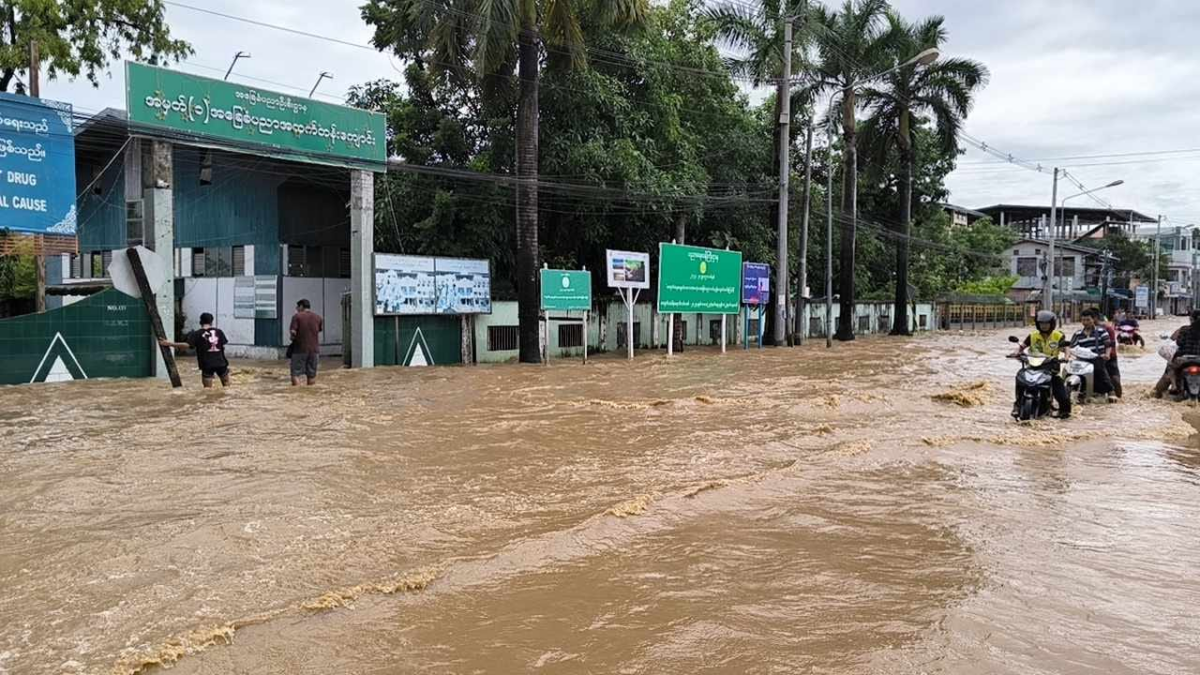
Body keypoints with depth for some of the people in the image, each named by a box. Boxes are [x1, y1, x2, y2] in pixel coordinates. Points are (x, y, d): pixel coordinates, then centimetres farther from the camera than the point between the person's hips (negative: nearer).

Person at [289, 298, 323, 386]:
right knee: (312, 375, 10)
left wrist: (293, 337, 7)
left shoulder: (297, 316, -5)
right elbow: (320, 330, 10)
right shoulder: (318, 317, 8)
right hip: (314, 349, 4)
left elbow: (293, 332, -13)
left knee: (296, 374, 2)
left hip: (300, 349, -4)